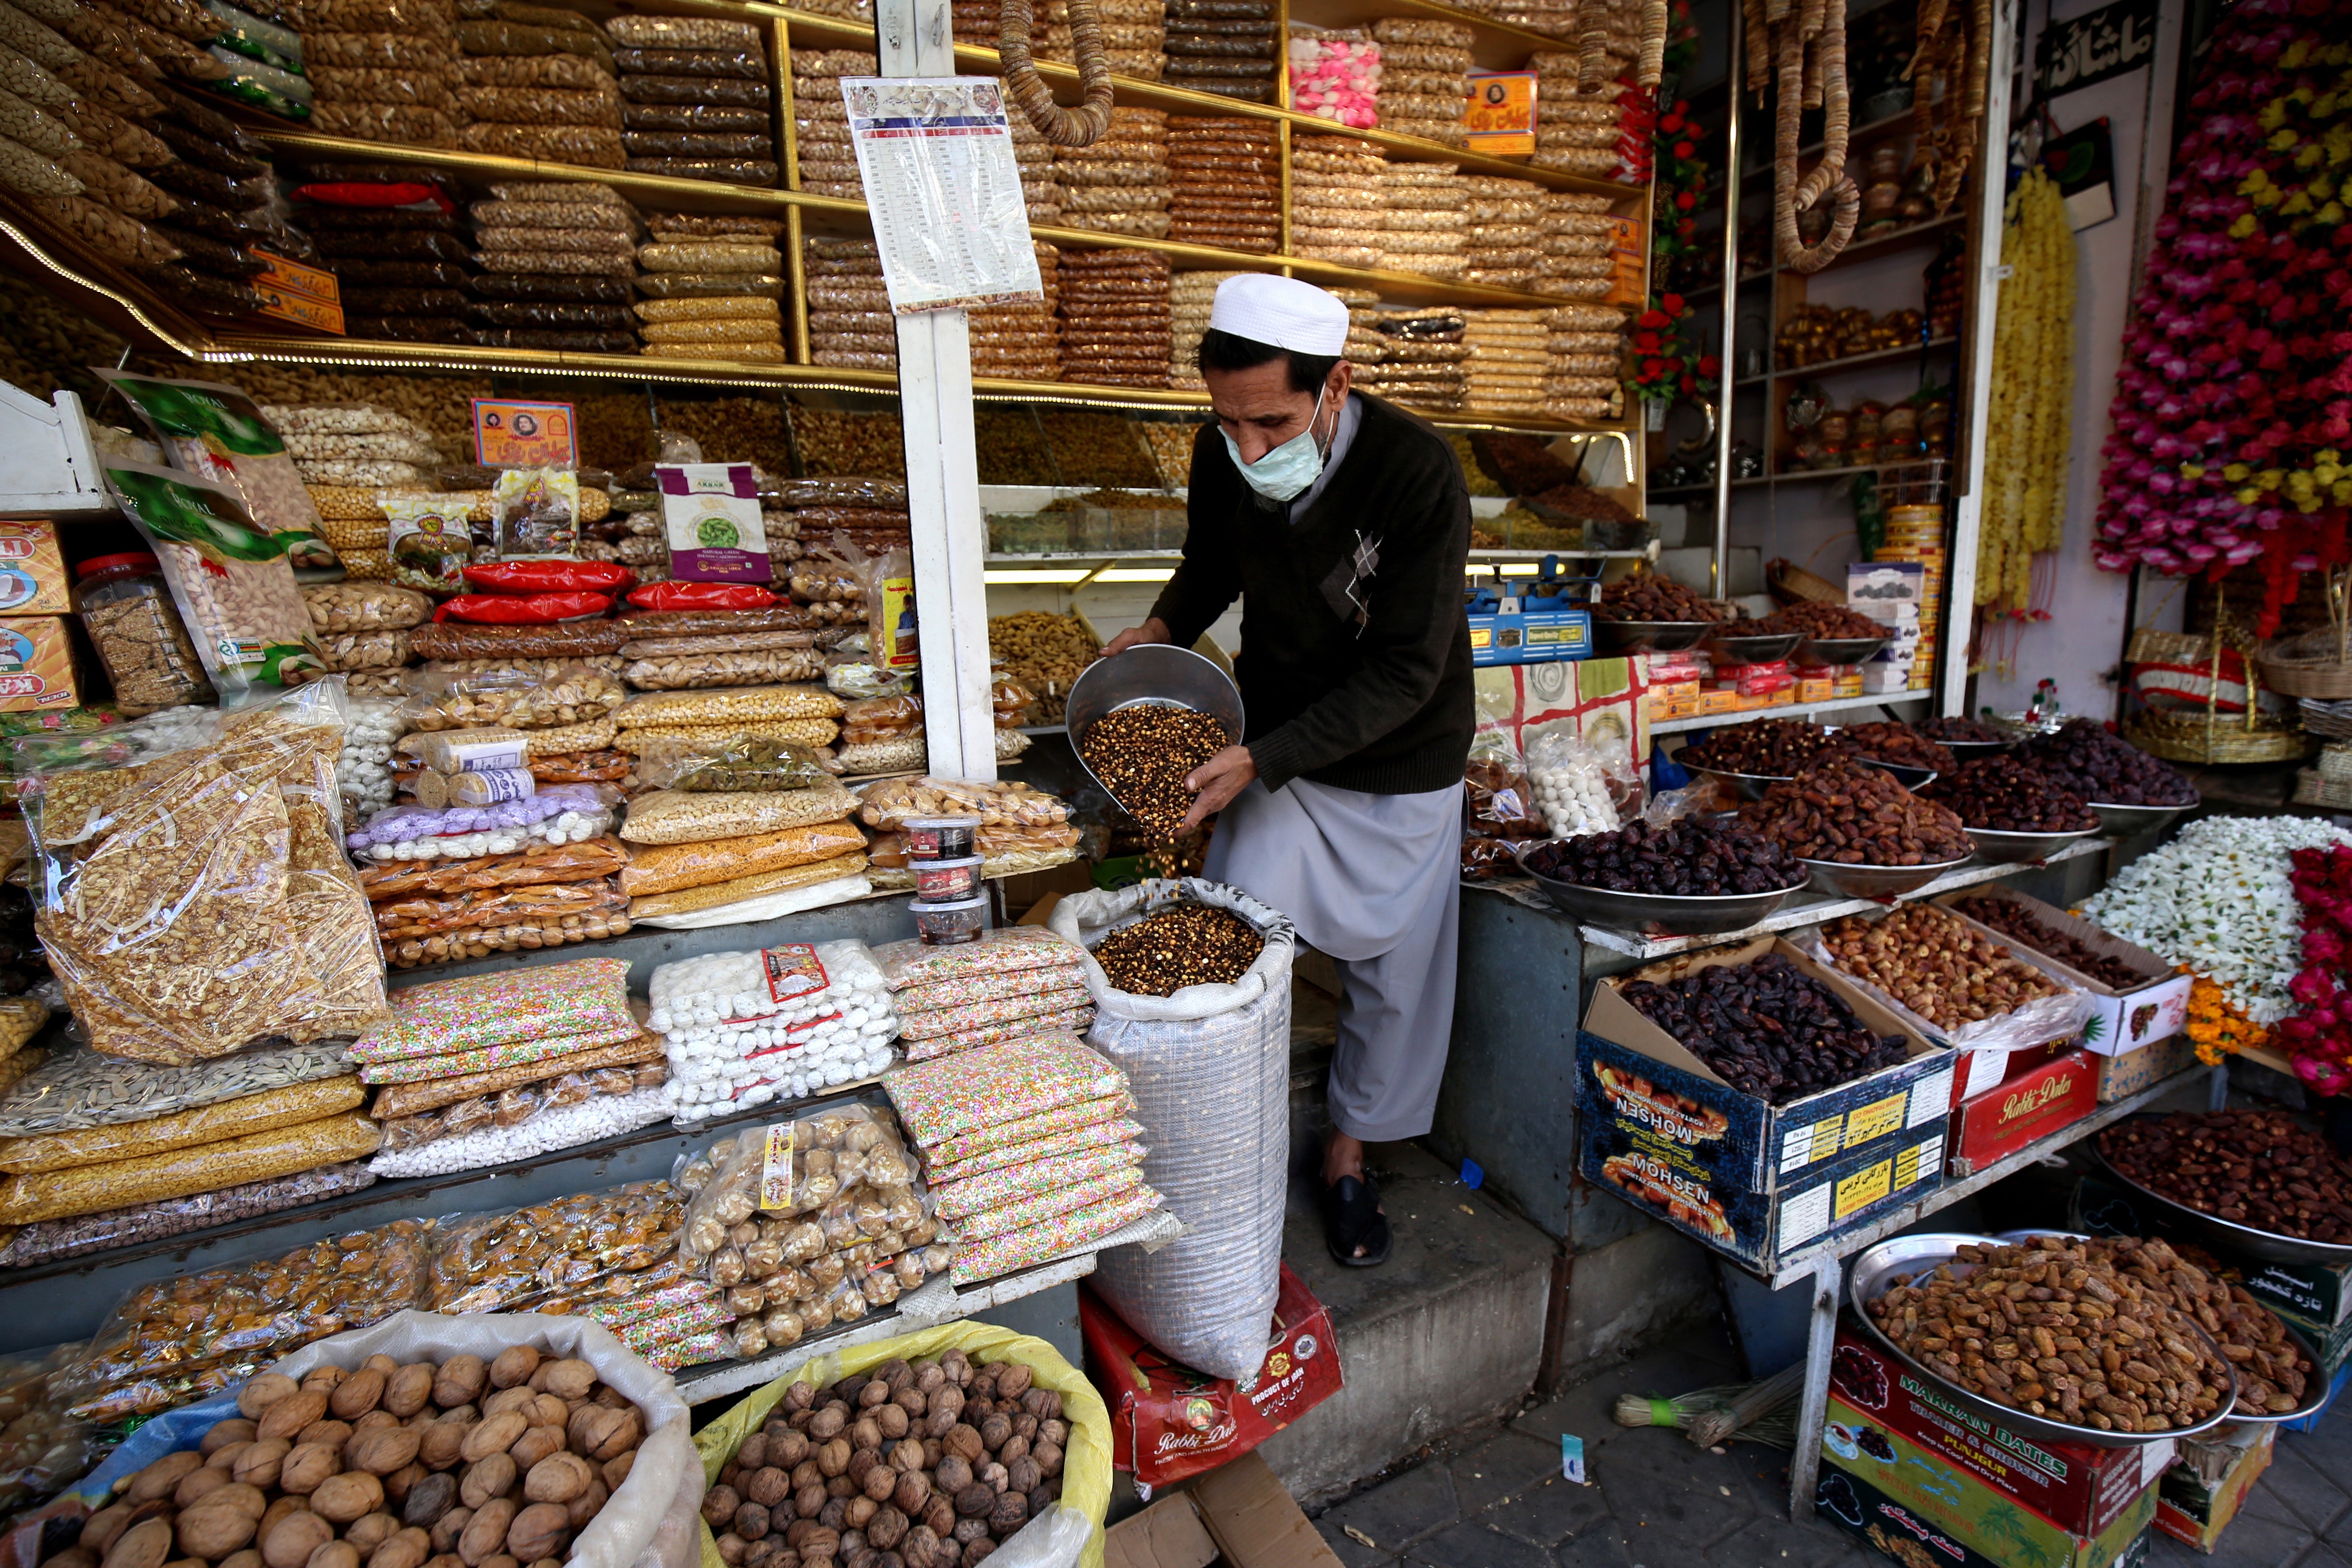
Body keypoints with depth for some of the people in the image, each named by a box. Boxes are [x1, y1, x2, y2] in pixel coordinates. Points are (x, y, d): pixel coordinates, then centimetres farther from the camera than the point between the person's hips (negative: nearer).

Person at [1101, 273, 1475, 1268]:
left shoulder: (1419, 475, -25)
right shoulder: (1221, 456, -11)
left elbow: (1404, 672, -24)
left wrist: (1258, 759, -31)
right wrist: (1163, 630, -10)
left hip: (1399, 770, -2)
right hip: (1272, 747, 3)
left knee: (1392, 972, 11)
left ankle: (1349, 1154, 36)